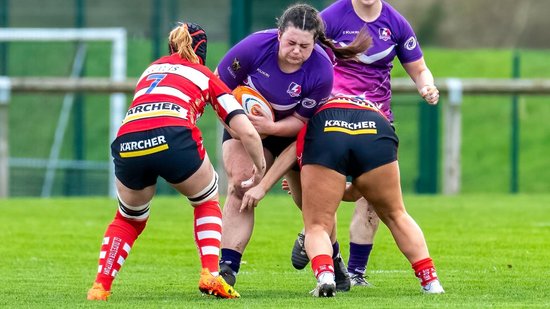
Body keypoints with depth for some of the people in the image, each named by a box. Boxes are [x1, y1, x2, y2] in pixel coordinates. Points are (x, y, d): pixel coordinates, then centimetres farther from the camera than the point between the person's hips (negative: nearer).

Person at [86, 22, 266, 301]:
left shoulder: (151, 69, 35)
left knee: (129, 218, 29)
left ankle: (100, 287, 15)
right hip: (173, 138, -3)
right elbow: (247, 133, 19)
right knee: (207, 202, 26)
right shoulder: (206, 76, 25)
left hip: (126, 142, 3)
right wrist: (260, 168, 36)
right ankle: (210, 275, 10)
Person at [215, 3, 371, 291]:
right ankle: (226, 268, -25)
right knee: (240, 186, -22)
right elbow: (218, 84, -14)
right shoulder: (255, 46, -29)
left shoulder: (321, 71, -29)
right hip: (244, 125, -1)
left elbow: (300, 120, -20)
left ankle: (333, 261, 34)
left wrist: (271, 127, -38)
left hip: (290, 131, 1)